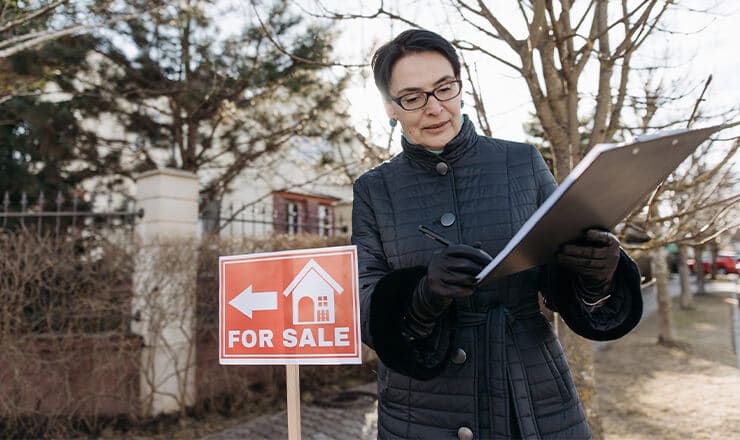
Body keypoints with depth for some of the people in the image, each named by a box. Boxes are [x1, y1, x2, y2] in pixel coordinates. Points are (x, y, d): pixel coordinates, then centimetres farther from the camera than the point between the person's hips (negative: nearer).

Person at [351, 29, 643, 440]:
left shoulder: (524, 163, -2)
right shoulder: (374, 190, -2)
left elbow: (561, 283, 0)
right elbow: (365, 310, -9)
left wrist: (596, 276, -22)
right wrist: (423, 295, -29)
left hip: (537, 403, 1)